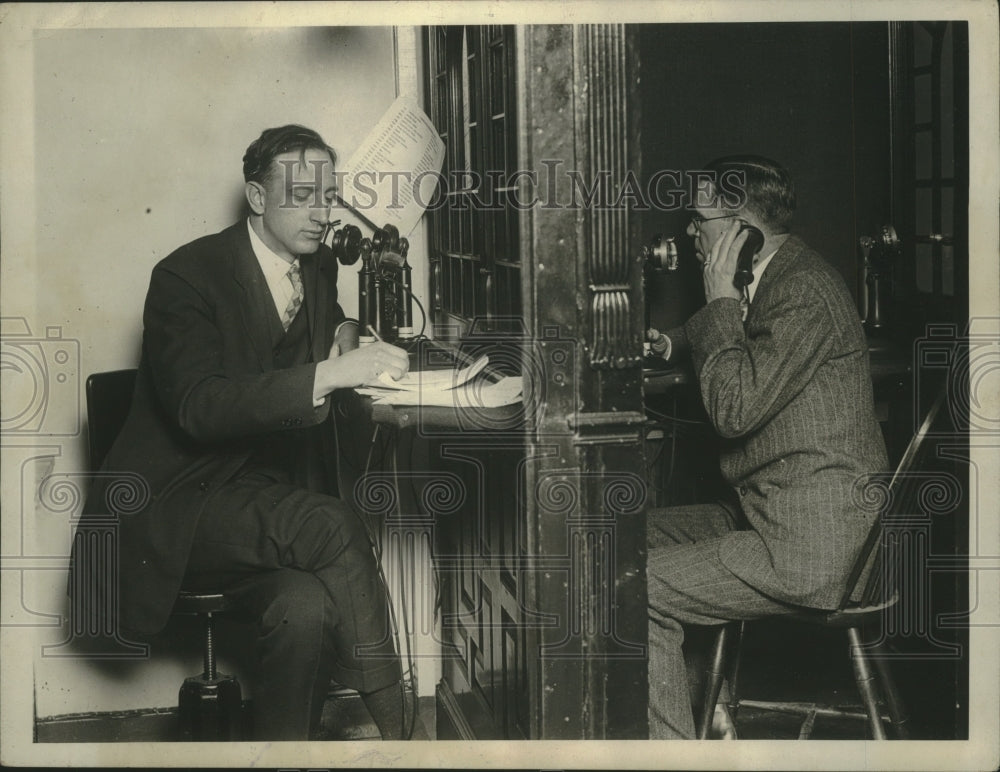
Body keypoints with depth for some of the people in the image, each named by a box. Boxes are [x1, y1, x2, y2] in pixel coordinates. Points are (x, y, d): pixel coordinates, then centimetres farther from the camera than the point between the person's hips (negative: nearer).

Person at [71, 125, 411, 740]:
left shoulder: (320, 266, 11)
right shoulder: (186, 276, -11)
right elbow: (198, 404, -26)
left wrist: (345, 333, 9)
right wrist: (326, 375, -35)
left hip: (272, 513, 6)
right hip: (176, 510, -5)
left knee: (307, 608, -28)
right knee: (332, 526, -31)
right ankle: (394, 726, -20)